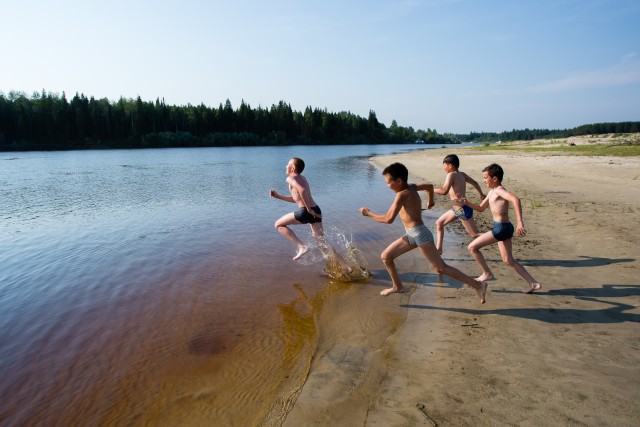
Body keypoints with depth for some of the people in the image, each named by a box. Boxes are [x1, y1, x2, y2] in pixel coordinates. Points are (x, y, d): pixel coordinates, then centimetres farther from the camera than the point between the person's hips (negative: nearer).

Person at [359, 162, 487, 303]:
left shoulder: (402, 194, -18)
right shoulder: (411, 187, 7)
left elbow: (389, 219, -22)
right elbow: (429, 186, 25)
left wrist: (369, 214, -8)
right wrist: (430, 201, 43)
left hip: (420, 234, -10)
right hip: (411, 235, 10)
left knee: (441, 268, -6)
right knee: (385, 256, 12)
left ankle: (478, 285, 2)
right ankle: (398, 286, 25)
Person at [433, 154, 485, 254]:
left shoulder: (451, 175, -16)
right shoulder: (462, 174, 7)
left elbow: (444, 191, -28)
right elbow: (475, 183, 16)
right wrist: (481, 194, 33)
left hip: (463, 210, -10)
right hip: (457, 209, 10)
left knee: (475, 235, -1)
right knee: (439, 223, 15)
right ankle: (438, 249, 20)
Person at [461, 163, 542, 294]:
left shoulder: (499, 190, -15)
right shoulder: (492, 192, 14)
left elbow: (515, 199, -34)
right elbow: (481, 208, 24)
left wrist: (520, 222, -41)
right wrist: (467, 203, 8)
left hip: (501, 228, -10)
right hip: (502, 228, 10)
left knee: (472, 247, -3)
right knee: (508, 260, 17)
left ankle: (487, 274, 9)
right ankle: (533, 283, 22)